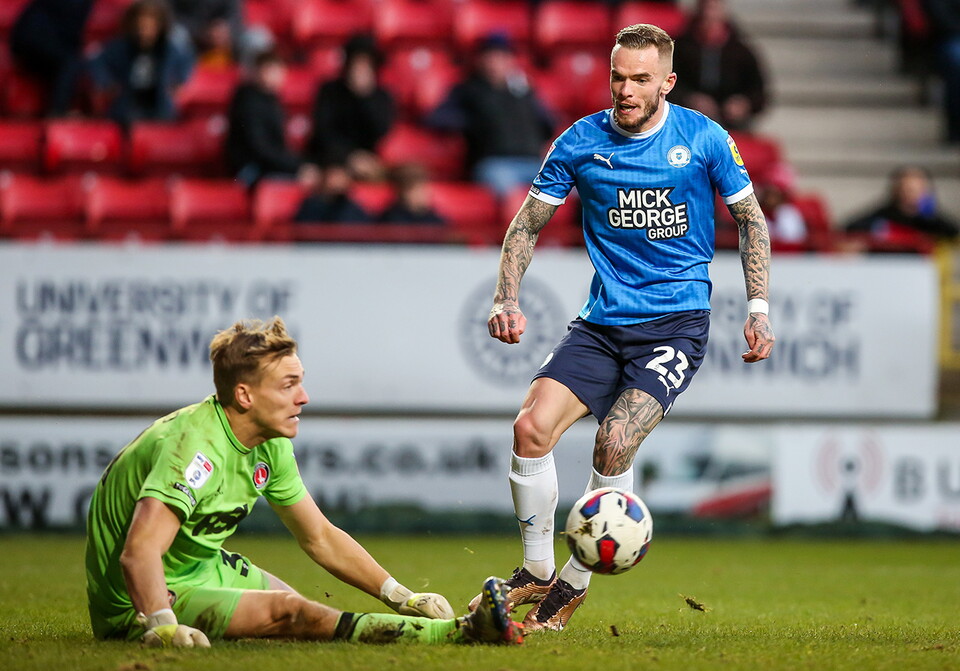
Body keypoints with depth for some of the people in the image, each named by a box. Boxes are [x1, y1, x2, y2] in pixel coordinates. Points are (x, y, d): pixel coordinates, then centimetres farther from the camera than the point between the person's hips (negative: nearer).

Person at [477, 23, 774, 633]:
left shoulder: (704, 139, -2)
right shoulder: (582, 142, 1)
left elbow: (751, 219, 9)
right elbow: (529, 222, 10)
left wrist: (759, 308, 2)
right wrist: (508, 298, -4)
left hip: (678, 322, -3)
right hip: (603, 323, 3)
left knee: (615, 442, -22)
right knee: (532, 426, -18)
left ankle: (574, 584, -4)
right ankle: (537, 572, 1)